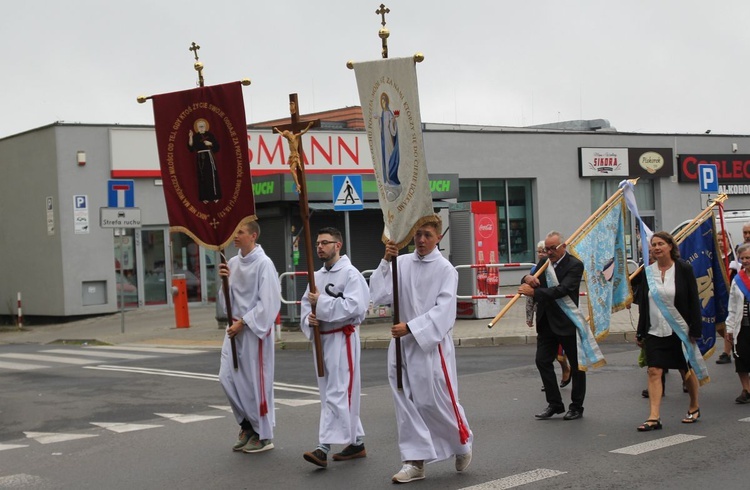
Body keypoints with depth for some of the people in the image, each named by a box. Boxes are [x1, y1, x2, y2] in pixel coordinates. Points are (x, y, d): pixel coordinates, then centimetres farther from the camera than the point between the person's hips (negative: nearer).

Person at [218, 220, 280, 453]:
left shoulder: (263, 264, -13)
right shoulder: (233, 263, 8)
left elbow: (268, 302, -16)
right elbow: (227, 300, 13)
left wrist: (243, 323, -16)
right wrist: (225, 280, -6)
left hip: (256, 329, -7)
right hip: (235, 327, 7)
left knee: (256, 381, 0)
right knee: (228, 377, 5)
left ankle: (263, 435, 13)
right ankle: (247, 424, 23)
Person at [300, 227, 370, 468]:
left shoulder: (350, 274, -10)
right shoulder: (317, 276, 14)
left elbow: (355, 306, -21)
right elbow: (306, 303, 14)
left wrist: (322, 303, -20)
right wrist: (308, 318, -8)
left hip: (342, 338, -8)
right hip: (321, 338, 9)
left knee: (336, 393, -10)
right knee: (341, 393, 14)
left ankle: (324, 447, -15)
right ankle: (356, 443, 24)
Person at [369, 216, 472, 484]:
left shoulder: (445, 269, -6)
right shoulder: (402, 263, 4)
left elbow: (444, 311, -13)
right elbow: (380, 296, -2)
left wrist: (411, 327, -20)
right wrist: (386, 262, -11)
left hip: (432, 345, -4)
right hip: (402, 345, 4)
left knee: (437, 401, 0)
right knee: (407, 402, 5)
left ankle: (462, 444, 28)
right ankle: (415, 461, 14)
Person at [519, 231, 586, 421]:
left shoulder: (574, 265, -11)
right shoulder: (544, 263, 10)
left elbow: (562, 290, -24)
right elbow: (529, 284, 13)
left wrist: (534, 292, -28)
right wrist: (528, 278, -12)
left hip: (567, 322, -7)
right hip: (546, 322, 7)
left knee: (576, 365, 5)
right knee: (542, 361, 4)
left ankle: (577, 406, 15)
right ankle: (554, 403, 14)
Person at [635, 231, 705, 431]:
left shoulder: (684, 269, -5)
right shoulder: (647, 272, 4)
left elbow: (694, 302, -5)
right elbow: (643, 304, 9)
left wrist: (695, 330, -10)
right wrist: (640, 332, 7)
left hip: (679, 330, -2)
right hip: (655, 331, 2)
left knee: (687, 370, 12)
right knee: (654, 372, -8)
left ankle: (694, 408, 34)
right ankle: (654, 417, -11)